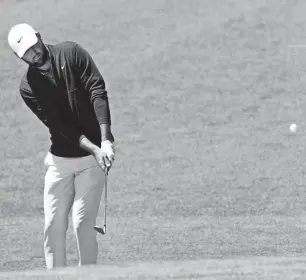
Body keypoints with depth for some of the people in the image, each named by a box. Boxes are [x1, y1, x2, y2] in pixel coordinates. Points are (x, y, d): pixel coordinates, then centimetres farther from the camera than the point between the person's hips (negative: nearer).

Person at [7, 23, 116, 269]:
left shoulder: (71, 53, -7)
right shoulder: (28, 87, -2)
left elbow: (97, 92, -15)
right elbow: (60, 125, -10)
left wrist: (105, 140, -27)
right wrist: (94, 149, -23)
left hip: (91, 159, -3)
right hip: (60, 159, 3)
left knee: (82, 224, -10)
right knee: (53, 225, 2)